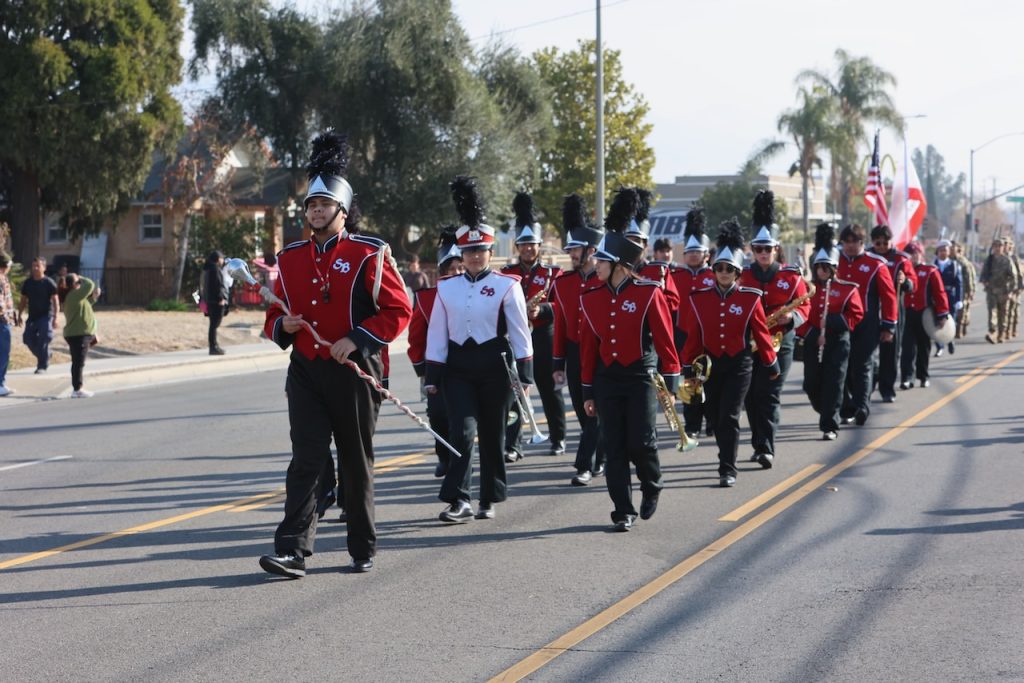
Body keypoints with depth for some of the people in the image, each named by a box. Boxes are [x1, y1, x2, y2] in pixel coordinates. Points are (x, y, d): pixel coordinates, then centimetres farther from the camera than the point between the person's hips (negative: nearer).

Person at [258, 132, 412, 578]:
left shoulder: (369, 255, -4)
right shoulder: (291, 258, 9)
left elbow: (399, 310, -7)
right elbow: (274, 316, 18)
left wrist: (357, 340, -17)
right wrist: (283, 326, -6)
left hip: (352, 373, -3)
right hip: (305, 373, 3)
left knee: (357, 465, 7)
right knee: (305, 461, -7)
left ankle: (363, 551, 19)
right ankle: (292, 552, -12)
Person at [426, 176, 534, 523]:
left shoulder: (507, 286, -2)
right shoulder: (446, 288, 5)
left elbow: (520, 333, -2)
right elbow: (436, 336, 6)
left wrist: (524, 376, -6)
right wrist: (432, 378, 3)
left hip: (495, 367, -1)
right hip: (458, 367, 1)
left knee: (492, 436, 7)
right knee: (462, 431, -11)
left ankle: (491, 499, 18)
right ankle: (459, 500, -14)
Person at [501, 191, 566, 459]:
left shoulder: (553, 273, 4)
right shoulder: (506, 274, 7)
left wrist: (542, 309, -20)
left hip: (543, 338, 0)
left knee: (550, 390, 9)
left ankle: (558, 440, 24)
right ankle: (512, 445, -8)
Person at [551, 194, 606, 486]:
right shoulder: (562, 283, 5)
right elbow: (560, 324, 8)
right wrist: (558, 364, 7)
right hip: (574, 354, 5)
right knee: (583, 411, 10)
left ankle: (585, 466, -7)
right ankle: (600, 459, 24)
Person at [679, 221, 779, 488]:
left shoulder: (750, 299, -4)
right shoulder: (699, 299, 0)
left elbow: (761, 333, 3)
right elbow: (693, 337, 3)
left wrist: (772, 365, 9)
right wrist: (688, 370, 3)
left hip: (739, 365, -3)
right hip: (710, 364, 3)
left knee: (729, 417, -11)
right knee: (715, 418, 10)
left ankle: (728, 470, -8)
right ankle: (727, 457, 33)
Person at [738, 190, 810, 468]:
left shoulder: (791, 276, 0)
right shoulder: (743, 276, 4)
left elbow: (804, 306, 4)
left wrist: (791, 317, -17)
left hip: (779, 343, -2)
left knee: (770, 396, -9)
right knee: (751, 397, 7)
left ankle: (766, 448, -13)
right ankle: (759, 444, 21)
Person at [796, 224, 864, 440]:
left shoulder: (848, 290, 2)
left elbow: (856, 315, -3)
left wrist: (833, 321, -15)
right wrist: (810, 334, -10)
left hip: (838, 343, -2)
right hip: (813, 344, 2)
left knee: (833, 384, -7)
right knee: (811, 384, 4)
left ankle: (830, 426, -4)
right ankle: (828, 413, 31)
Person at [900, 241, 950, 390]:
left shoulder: (931, 271, -3)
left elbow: (939, 293, -4)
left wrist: (942, 314, -7)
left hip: (924, 315, -1)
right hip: (907, 313, 1)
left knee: (924, 346, 12)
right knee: (908, 347, -5)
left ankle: (923, 376, 24)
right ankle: (907, 377, -9)